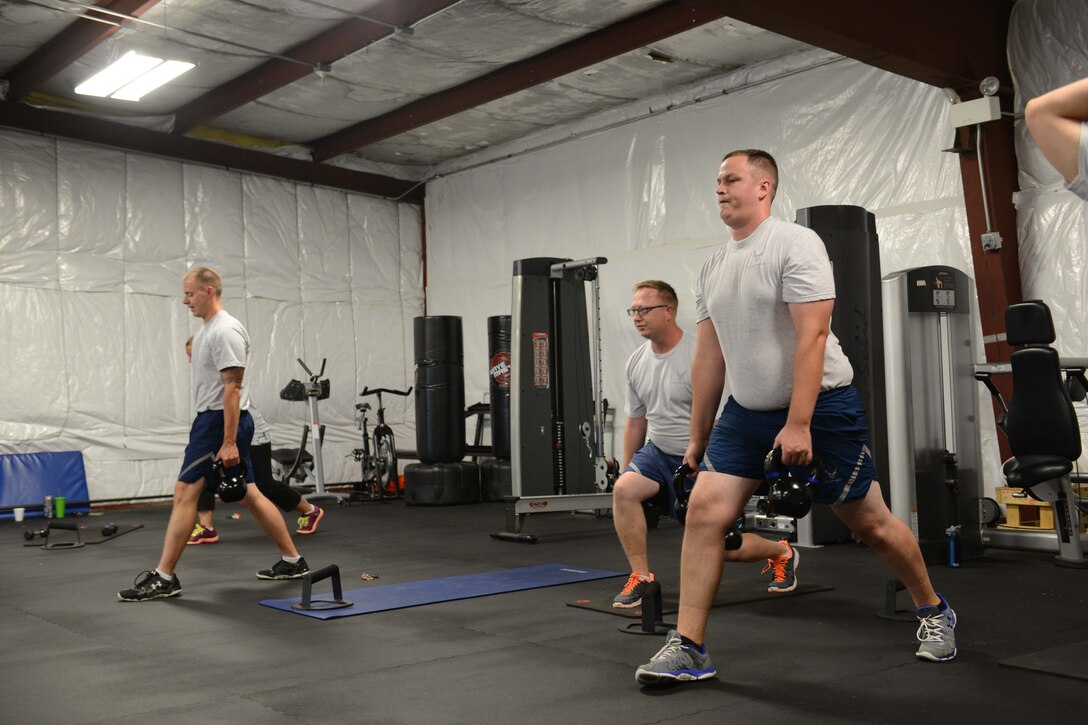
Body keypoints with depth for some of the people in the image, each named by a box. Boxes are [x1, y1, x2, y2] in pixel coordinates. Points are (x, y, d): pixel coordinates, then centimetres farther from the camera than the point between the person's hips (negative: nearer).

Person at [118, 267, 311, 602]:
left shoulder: (225, 331, -18)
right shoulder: (208, 330, 17)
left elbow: (232, 389, -22)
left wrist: (229, 442, -25)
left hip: (221, 422, -11)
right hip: (214, 420, 11)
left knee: (184, 493, -9)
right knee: (248, 494, 12)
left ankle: (163, 577, -3)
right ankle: (292, 560, 16)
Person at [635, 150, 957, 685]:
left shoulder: (795, 245, -12)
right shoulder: (713, 268, 9)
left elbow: (812, 337, -20)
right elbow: (708, 357, 11)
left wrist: (798, 425, -26)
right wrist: (698, 438, 10)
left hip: (821, 406, -6)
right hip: (747, 411, 6)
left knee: (868, 521, 5)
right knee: (704, 510, -9)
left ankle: (933, 612, 31)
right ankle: (688, 650, -3)